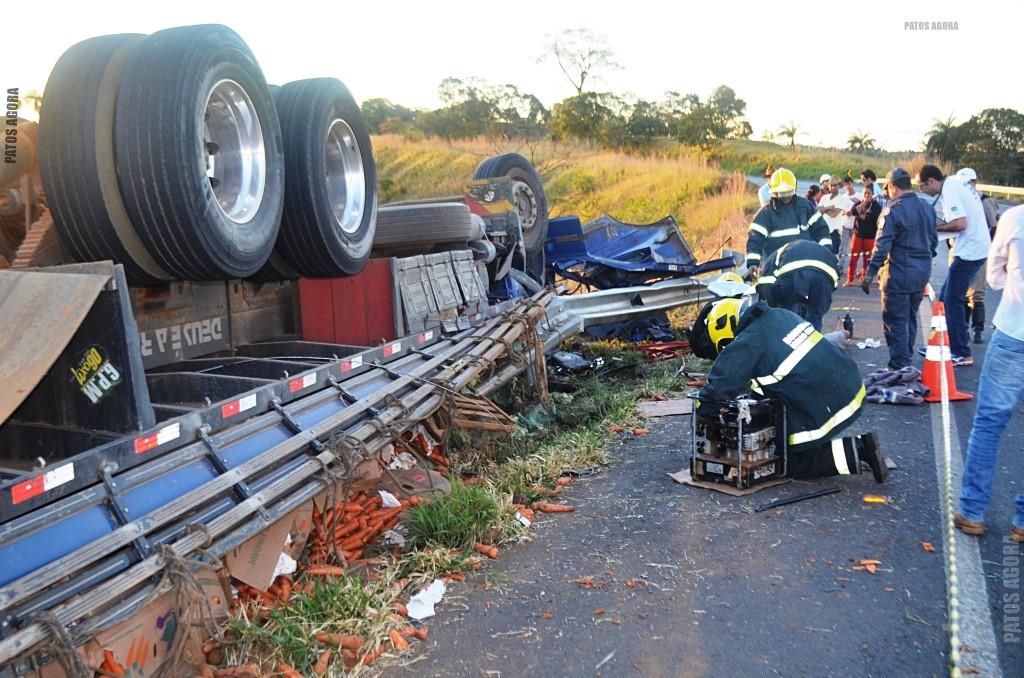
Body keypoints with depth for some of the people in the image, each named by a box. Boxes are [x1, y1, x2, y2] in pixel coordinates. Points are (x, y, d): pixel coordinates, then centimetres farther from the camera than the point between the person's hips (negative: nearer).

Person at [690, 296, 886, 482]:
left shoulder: (746, 344, -18)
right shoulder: (779, 315, 6)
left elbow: (720, 386, -23)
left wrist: (703, 407, -5)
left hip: (826, 410, -9)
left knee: (795, 464, 12)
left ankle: (854, 452, -1)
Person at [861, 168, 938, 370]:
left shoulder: (892, 210, -15)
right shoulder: (927, 208, 9)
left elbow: (882, 245, -19)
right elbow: (933, 240, 17)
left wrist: (870, 273, -16)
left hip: (898, 274, -8)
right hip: (922, 274, 8)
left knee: (895, 322, -1)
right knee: (910, 318, 19)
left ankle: (899, 367, 0)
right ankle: (907, 359, 30)